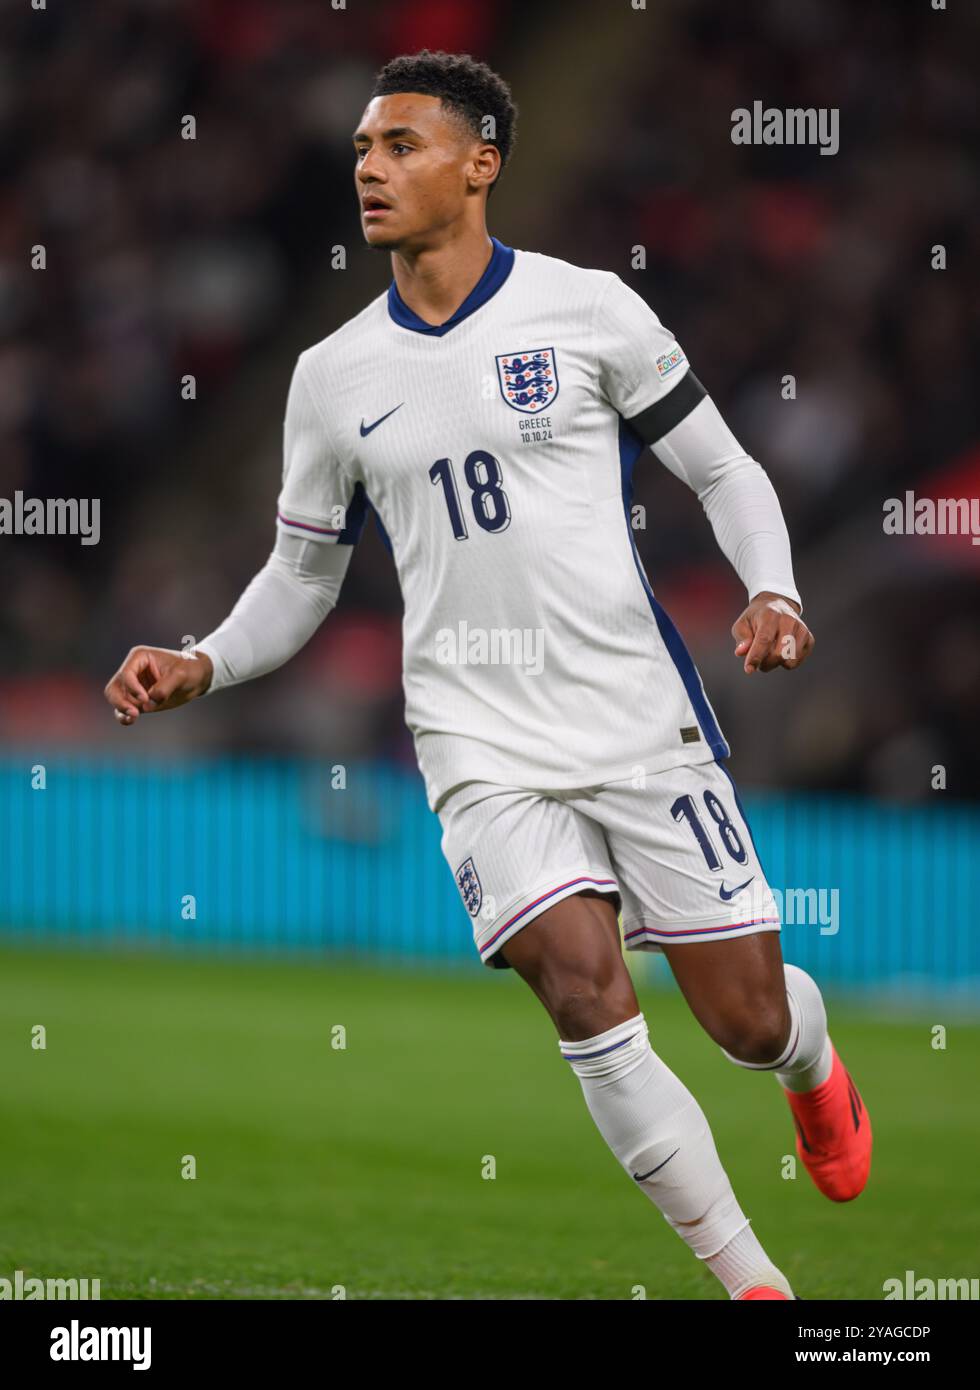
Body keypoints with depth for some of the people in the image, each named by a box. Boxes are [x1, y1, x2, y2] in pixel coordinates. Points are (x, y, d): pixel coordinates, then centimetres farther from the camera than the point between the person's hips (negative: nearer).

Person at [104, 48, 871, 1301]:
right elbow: (303, 575, 16)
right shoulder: (333, 378, 7)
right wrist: (202, 667, -1)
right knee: (585, 990, -20)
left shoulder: (587, 309, -2)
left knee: (748, 1020, 1)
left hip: (642, 719, -1)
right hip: (482, 747, 1)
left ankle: (814, 1071, 41)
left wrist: (773, 593, -13)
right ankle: (750, 1281, -8)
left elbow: (721, 470, 5)